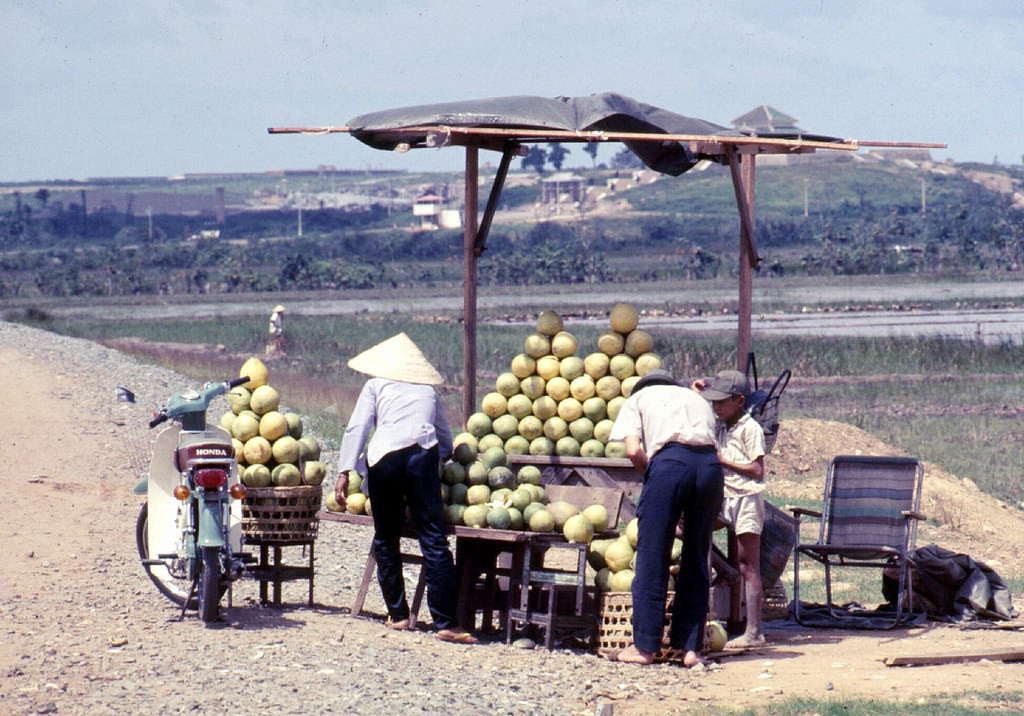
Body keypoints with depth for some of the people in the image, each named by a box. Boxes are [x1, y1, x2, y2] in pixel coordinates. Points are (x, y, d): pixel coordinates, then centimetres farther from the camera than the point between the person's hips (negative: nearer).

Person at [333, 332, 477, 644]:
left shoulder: (375, 386, 20)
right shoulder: (428, 390, 27)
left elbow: (356, 428, 8)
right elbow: (446, 441, 32)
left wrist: (345, 470, 5)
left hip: (383, 456, -1)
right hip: (423, 453, 1)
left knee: (386, 539, 14)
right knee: (433, 539, -6)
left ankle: (397, 614, 17)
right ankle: (446, 622, -12)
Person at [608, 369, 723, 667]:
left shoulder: (637, 399, 26)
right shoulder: (699, 400, 37)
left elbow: (633, 451, 7)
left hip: (668, 461, -4)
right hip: (710, 462, 4)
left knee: (652, 557, 4)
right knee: (697, 561, 12)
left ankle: (645, 647, 7)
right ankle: (690, 647, 11)